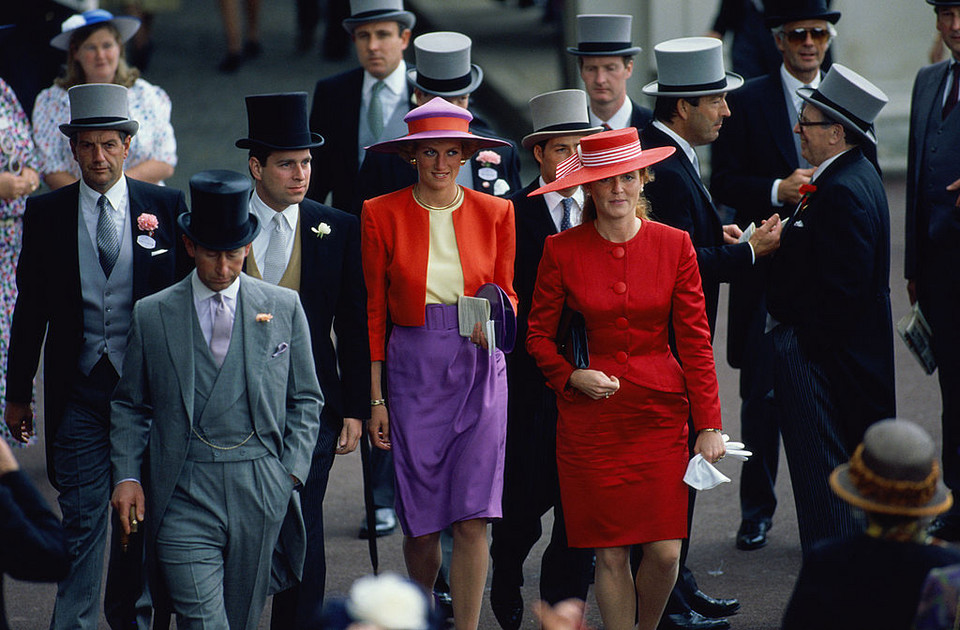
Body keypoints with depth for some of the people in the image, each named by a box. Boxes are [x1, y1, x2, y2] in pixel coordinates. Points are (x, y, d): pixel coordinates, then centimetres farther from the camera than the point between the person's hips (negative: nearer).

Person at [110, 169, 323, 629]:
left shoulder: (283, 307, 8)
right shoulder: (152, 315, 6)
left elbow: (305, 399, 12)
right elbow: (129, 406, 12)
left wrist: (291, 471, 1)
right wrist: (127, 475, 0)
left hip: (261, 489, 1)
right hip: (184, 493, -1)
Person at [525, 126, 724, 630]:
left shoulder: (673, 245, 1)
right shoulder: (562, 251, -2)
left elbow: (694, 339, 1)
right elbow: (538, 334, 7)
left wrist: (708, 424, -2)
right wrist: (571, 376, -12)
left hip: (660, 412, 1)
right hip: (590, 415, -1)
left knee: (665, 551, -2)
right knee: (610, 553, -1)